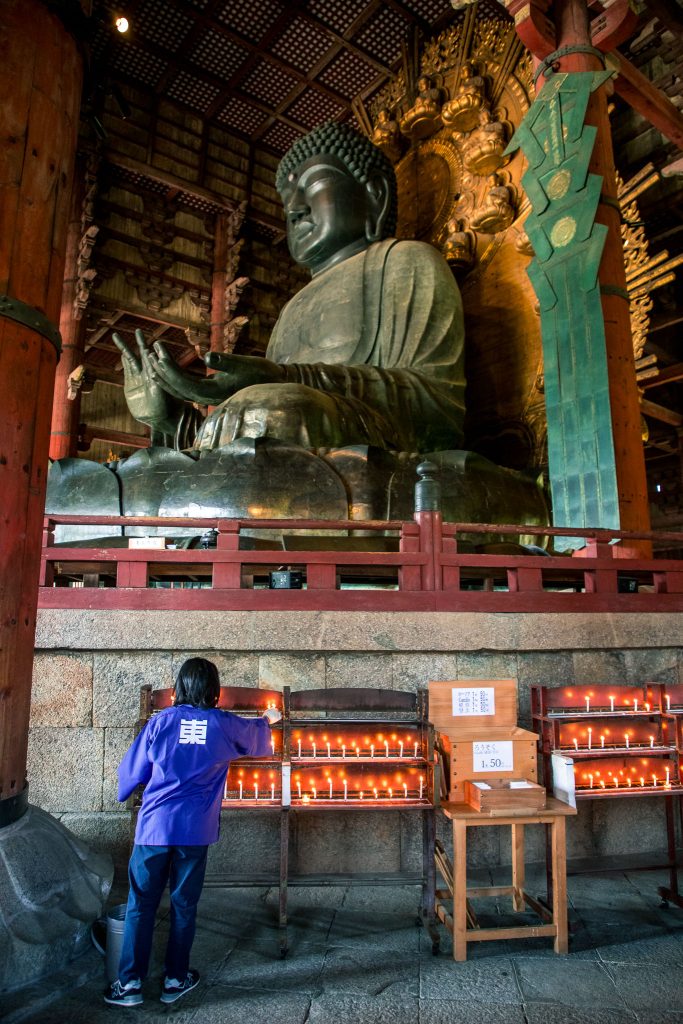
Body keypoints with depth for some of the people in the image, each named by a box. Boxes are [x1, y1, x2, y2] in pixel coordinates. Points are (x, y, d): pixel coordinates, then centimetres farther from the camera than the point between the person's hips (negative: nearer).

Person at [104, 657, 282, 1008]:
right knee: (184, 906, 14)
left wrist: (125, 792, 25)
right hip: (195, 830, 0)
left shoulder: (162, 720, -5)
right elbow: (257, 737, 18)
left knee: (141, 904, 13)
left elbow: (132, 769, 3)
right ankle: (175, 979, 26)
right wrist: (268, 720, 40)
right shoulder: (225, 725, -3)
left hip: (155, 825, 0)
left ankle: (130, 983, 19)